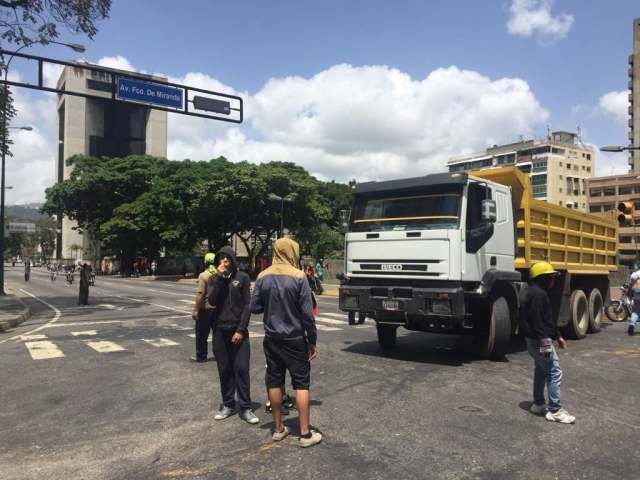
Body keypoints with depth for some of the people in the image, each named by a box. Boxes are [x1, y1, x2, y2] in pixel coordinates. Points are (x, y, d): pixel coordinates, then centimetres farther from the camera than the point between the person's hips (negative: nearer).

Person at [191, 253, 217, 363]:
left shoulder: (203, 275, -13)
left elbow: (200, 294, -20)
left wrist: (195, 309, -17)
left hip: (205, 308, -5)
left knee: (201, 334, 6)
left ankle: (201, 356, 11)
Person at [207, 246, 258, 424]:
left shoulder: (242, 277, -2)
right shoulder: (214, 279, 6)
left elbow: (247, 305, -4)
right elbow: (211, 301, -11)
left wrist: (241, 329, -10)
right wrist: (219, 277, -14)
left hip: (239, 330, -2)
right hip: (220, 330, 2)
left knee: (241, 368, -3)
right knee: (224, 369, 8)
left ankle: (245, 408, 5)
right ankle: (228, 404, 20)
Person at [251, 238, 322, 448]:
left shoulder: (263, 277, -2)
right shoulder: (298, 277, -12)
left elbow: (254, 307, 2)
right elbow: (307, 313, -12)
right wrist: (312, 340, -3)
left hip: (272, 338, 4)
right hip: (295, 338, -4)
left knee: (274, 381, 12)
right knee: (301, 383, 4)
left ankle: (278, 428, 23)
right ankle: (305, 433, 8)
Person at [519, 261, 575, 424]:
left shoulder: (532, 292, 15)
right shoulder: (538, 294, -18)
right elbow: (537, 321, -24)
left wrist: (557, 336, 23)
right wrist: (544, 341, -26)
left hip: (534, 339, 11)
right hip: (539, 340, -11)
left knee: (541, 371, 19)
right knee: (554, 372, -7)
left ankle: (538, 404, 29)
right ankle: (554, 410, -4)